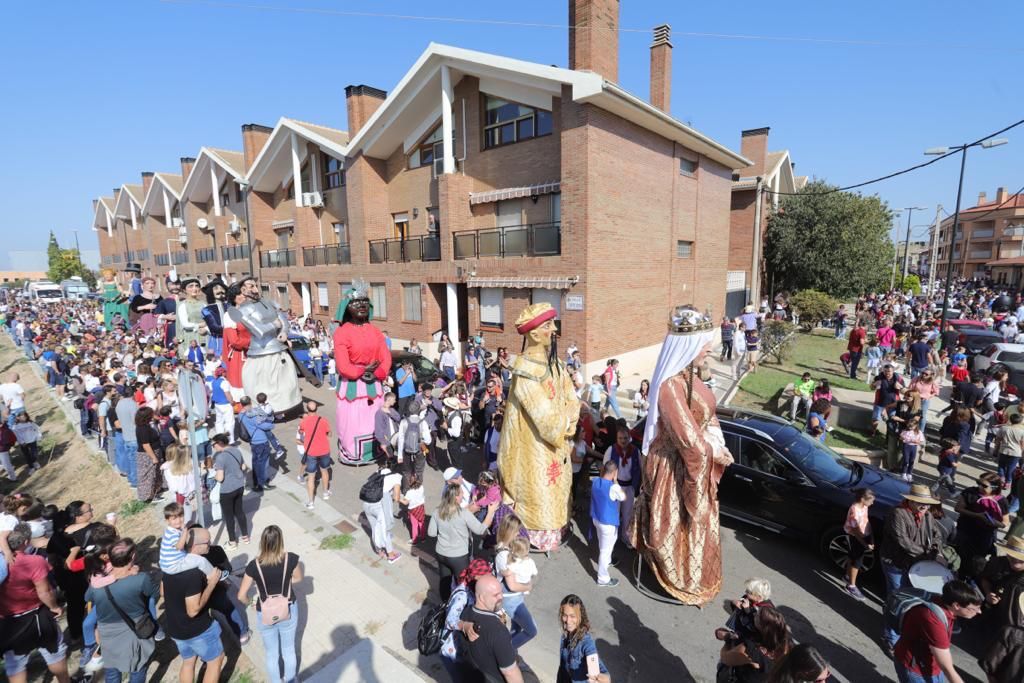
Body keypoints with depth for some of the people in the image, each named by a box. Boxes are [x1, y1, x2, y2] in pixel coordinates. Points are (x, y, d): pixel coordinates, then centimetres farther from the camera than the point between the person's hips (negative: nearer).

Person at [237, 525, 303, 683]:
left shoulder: (254, 565, -24)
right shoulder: (291, 559, -23)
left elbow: (241, 596, -13)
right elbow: (298, 578, -3)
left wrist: (250, 603, 8)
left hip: (265, 615, 0)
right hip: (289, 611, 1)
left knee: (272, 654, 24)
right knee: (289, 650, 25)